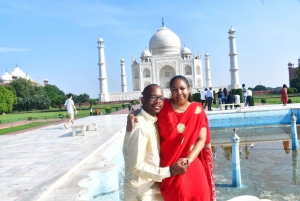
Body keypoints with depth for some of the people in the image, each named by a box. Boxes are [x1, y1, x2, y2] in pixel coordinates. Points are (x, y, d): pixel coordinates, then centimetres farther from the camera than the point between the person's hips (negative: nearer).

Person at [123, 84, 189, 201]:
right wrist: (170, 171, -26)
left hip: (153, 186, 8)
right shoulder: (140, 126, -24)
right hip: (142, 191, -8)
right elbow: (136, 167, -25)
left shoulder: (154, 122, 2)